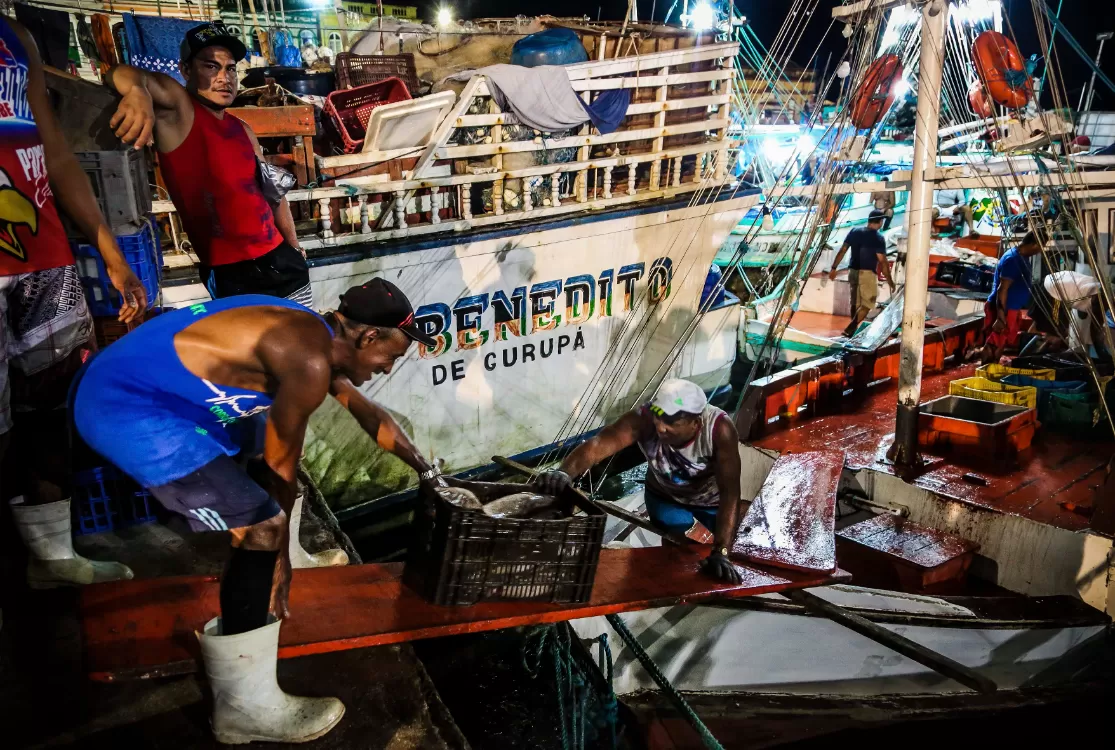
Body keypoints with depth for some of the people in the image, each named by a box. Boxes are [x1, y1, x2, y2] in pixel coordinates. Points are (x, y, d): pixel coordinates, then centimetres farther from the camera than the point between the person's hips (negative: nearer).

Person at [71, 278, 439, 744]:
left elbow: (368, 413, 23)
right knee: (263, 530, -12)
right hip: (130, 411, -11)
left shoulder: (317, 338, 10)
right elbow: (281, 467, -8)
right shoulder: (310, 362, -19)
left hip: (137, 385, 11)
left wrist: (425, 470, 30)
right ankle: (246, 708, -1)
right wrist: (280, 551, 7)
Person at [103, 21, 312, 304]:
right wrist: (139, 90, -47)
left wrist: (293, 247, 19)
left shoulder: (241, 129, 13)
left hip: (280, 260, 7)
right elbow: (119, 74, -25)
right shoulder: (177, 109, -6)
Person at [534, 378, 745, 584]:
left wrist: (720, 553, -51)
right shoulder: (643, 419, -38)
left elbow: (730, 493, -43)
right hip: (666, 496, 0)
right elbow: (597, 444, -53)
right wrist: (565, 473, -72)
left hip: (712, 499, 0)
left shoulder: (719, 428, -40)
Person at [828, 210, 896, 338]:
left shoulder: (855, 231, 7)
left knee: (856, 303, 15)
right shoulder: (878, 238, -9)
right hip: (867, 273, -6)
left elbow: (842, 251, 5)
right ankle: (849, 330, -16)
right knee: (867, 304, -2)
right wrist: (890, 282, -8)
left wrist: (834, 268, 11)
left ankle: (853, 331, 20)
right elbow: (883, 262, -12)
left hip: (853, 271, 6)